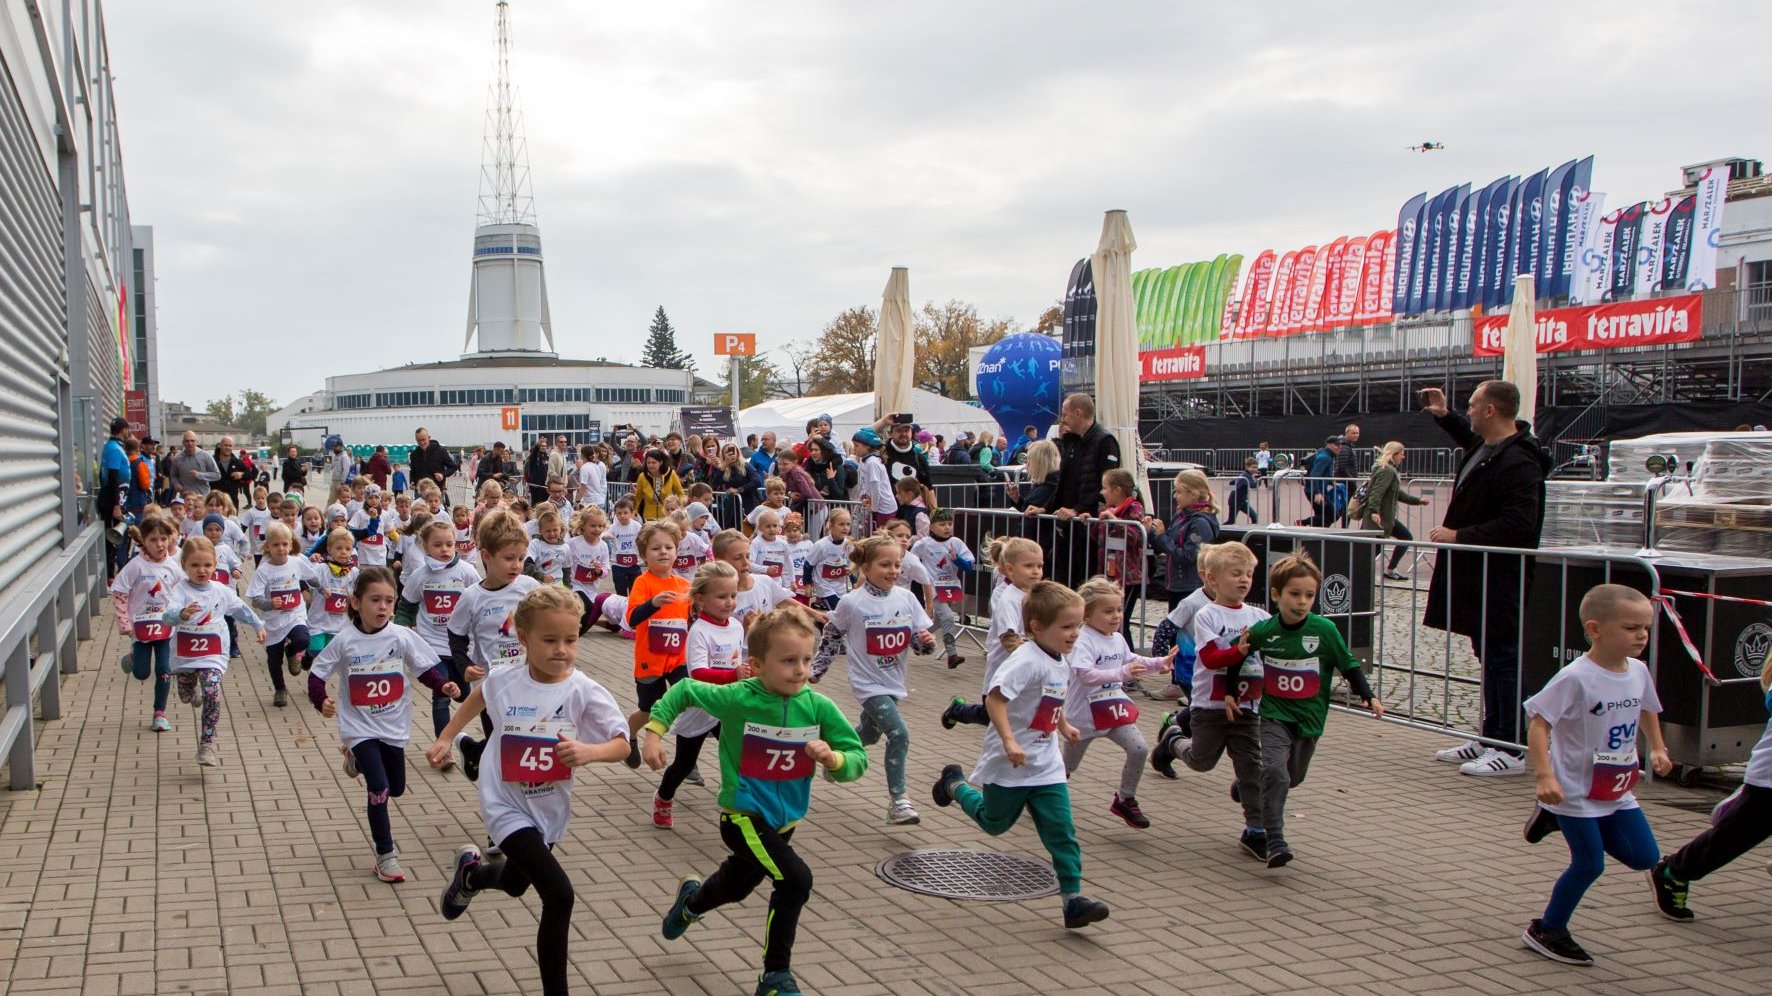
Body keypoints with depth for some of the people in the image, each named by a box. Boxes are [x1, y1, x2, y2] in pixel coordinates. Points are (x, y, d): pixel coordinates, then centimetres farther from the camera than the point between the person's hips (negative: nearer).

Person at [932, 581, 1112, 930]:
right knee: (994, 823, 16)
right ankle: (954, 784, 42)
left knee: (1061, 831, -2)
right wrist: (1009, 740, -37)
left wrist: (1063, 725, 32)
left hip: (1047, 766, 7)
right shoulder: (1026, 660, -24)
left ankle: (1073, 898, 0)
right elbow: (994, 697, -32)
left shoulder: (1060, 664, 6)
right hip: (1011, 766, -7)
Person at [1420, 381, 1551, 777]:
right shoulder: (1485, 447, 11)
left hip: (1499, 579, -11)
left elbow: (1518, 525, -28)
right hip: (1477, 576, 11)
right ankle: (1491, 738, 27)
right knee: (1490, 657, 17)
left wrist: (1460, 536, -23)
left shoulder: (1518, 462, -21)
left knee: (1502, 659, -4)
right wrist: (1444, 416, 28)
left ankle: (1512, 750, 2)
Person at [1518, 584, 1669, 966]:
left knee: (1646, 857, 9)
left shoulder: (1638, 672, -2)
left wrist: (1657, 748, 11)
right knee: (1590, 864, -1)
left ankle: (1559, 819, 22)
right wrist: (1545, 776, -30)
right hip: (1575, 790, -7)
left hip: (1617, 790, 7)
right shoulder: (1576, 678, -24)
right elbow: (1538, 723, -24)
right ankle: (1547, 930, 19)